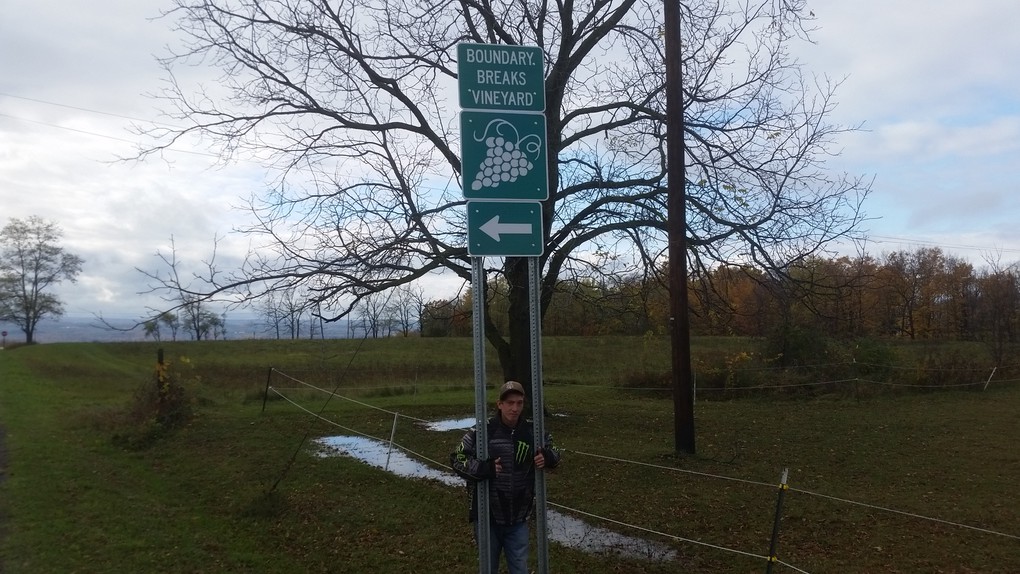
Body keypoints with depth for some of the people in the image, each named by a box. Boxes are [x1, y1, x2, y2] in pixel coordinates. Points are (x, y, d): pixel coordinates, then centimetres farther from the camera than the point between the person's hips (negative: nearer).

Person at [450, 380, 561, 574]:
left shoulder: (532, 432, -4)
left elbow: (553, 452, 13)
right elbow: (456, 458, -9)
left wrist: (548, 457, -11)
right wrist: (483, 468, -24)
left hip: (518, 518, 2)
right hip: (487, 516, -2)